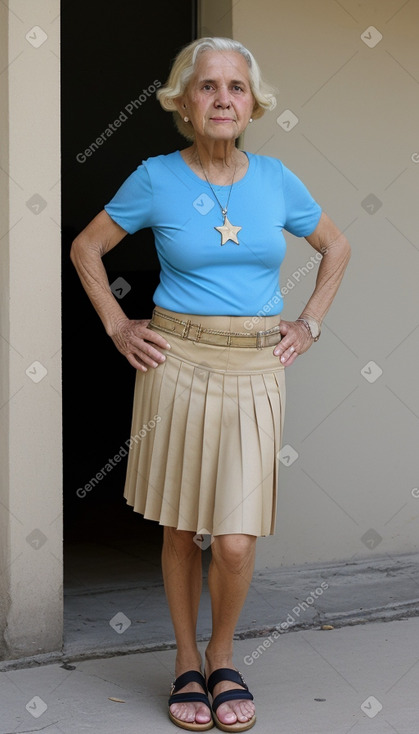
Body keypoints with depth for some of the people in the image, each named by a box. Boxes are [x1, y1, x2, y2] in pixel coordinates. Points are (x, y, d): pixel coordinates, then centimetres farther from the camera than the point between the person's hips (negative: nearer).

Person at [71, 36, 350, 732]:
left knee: (236, 542, -7)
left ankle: (222, 659, 19)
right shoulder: (156, 179, -1)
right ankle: (187, 663, 26)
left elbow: (337, 246, 19)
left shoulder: (276, 180, 4)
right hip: (177, 363, 0)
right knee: (181, 529, 7)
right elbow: (86, 248, 10)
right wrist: (117, 328, 3)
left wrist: (310, 322, 11)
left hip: (255, 370, 1)